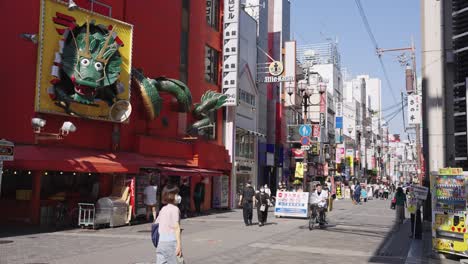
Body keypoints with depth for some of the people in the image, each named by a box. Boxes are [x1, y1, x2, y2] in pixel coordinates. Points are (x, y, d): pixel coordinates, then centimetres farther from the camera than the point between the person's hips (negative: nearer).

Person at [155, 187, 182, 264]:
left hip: (160, 243, 7)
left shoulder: (163, 209, 14)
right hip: (170, 242, -7)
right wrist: (179, 244, -17)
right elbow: (176, 228, -14)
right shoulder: (175, 209, -8)